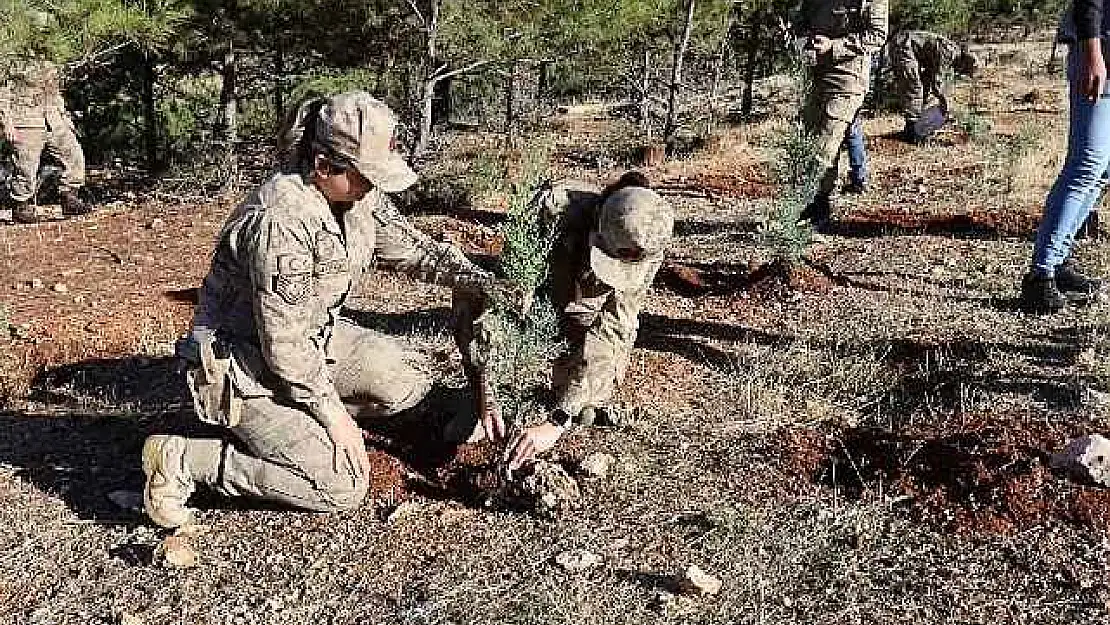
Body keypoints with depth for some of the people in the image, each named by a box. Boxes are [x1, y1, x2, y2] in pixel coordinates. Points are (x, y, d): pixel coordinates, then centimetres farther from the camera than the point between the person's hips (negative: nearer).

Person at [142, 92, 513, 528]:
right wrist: (334, 412, -18)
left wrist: (480, 280, -7)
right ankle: (183, 461, -7)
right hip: (245, 362, -9)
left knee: (410, 376, 0)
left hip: (314, 339, 9)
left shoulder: (359, 195, -5)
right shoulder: (281, 220, -31)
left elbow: (409, 246, 8)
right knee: (342, 487, -14)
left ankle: (299, 424, 11)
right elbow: (284, 343, -28)